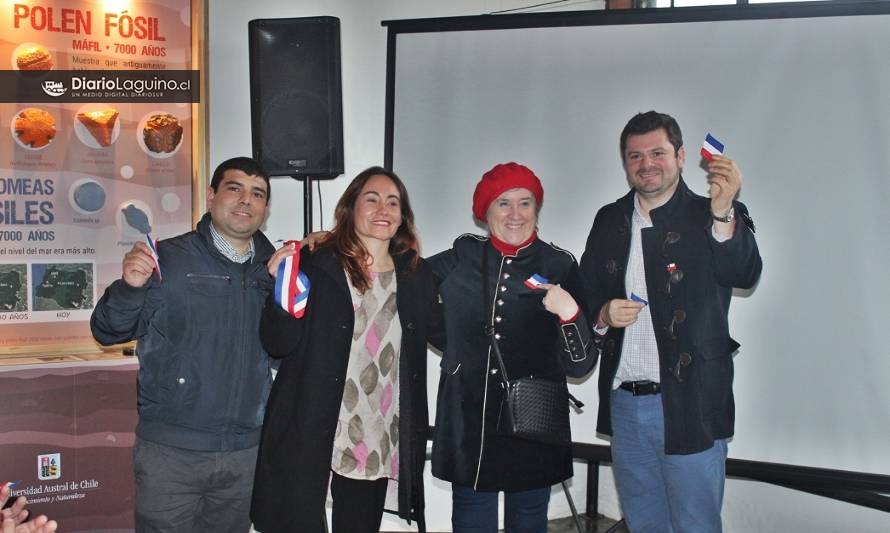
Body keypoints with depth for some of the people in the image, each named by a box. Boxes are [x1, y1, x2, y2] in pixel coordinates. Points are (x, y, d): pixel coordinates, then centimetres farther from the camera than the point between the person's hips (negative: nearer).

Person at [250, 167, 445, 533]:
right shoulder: (315, 266, -7)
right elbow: (279, 345, -10)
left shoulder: (416, 274, 6)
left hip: (377, 441, 4)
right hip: (308, 433, -3)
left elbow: (444, 332, 15)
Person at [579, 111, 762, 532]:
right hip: (625, 403, 5)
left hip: (689, 405, -4)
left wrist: (723, 212, -39)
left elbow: (744, 275, -23)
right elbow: (584, 293, 14)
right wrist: (603, 314, -8)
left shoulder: (710, 218, -5)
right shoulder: (609, 221, 9)